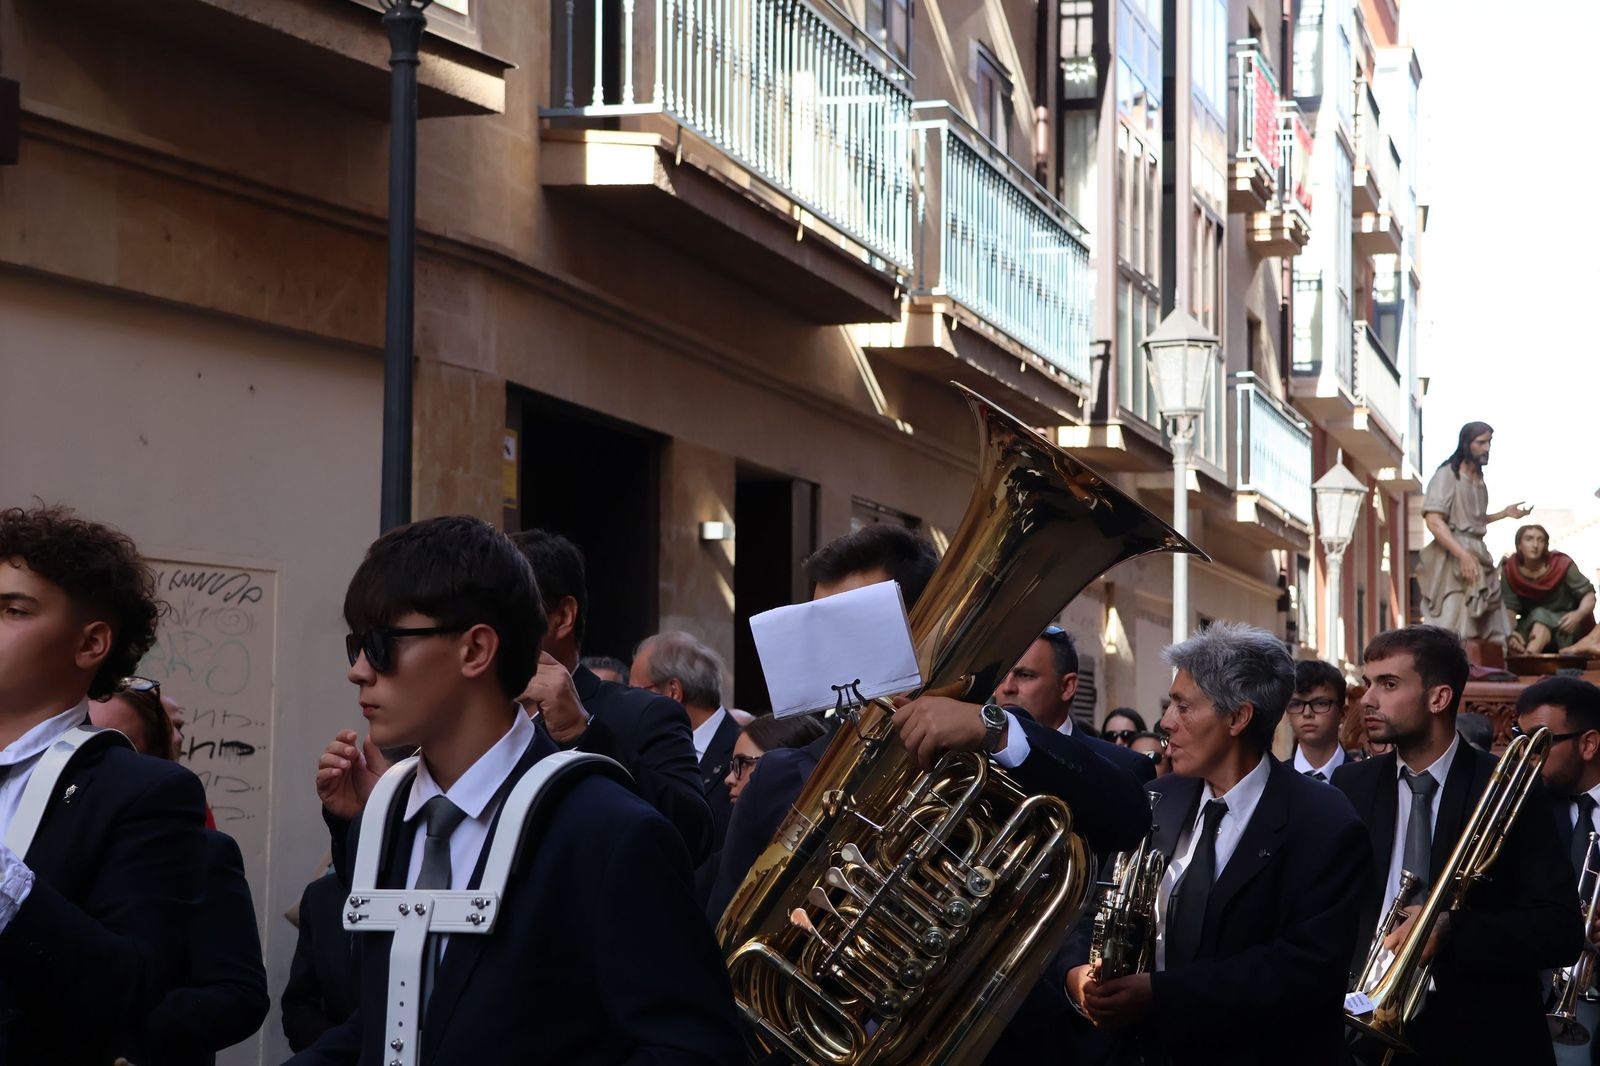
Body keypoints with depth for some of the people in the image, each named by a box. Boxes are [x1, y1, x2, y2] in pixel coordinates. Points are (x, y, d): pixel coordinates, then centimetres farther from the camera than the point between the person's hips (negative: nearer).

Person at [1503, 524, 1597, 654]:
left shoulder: (1561, 565, -13)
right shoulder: (1510, 571, -9)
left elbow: (1589, 594, -11)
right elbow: (1509, 607, -16)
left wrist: (1579, 614, -34)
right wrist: (1510, 632, -38)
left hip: (1566, 627, -4)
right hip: (1531, 626, 4)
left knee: (1540, 615, -36)